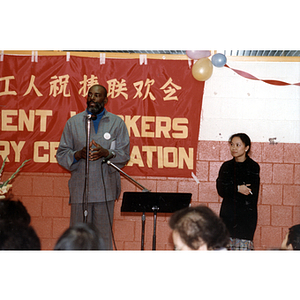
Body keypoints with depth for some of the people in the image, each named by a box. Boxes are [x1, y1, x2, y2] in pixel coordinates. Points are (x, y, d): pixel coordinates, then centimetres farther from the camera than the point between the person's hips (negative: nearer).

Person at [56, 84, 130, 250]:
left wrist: (106, 153, -17)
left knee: (104, 232, 0)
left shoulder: (117, 123, 8)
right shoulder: (73, 122, 11)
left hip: (105, 188, -1)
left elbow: (124, 155, 3)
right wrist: (78, 154, -11)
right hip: (80, 187, 1)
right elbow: (61, 154, 9)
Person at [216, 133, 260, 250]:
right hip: (228, 214, 4)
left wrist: (230, 189, -6)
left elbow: (251, 192, -8)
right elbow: (221, 190, 2)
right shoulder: (226, 166, 13)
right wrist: (238, 189, -11)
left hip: (246, 215, -3)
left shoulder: (253, 167, 0)